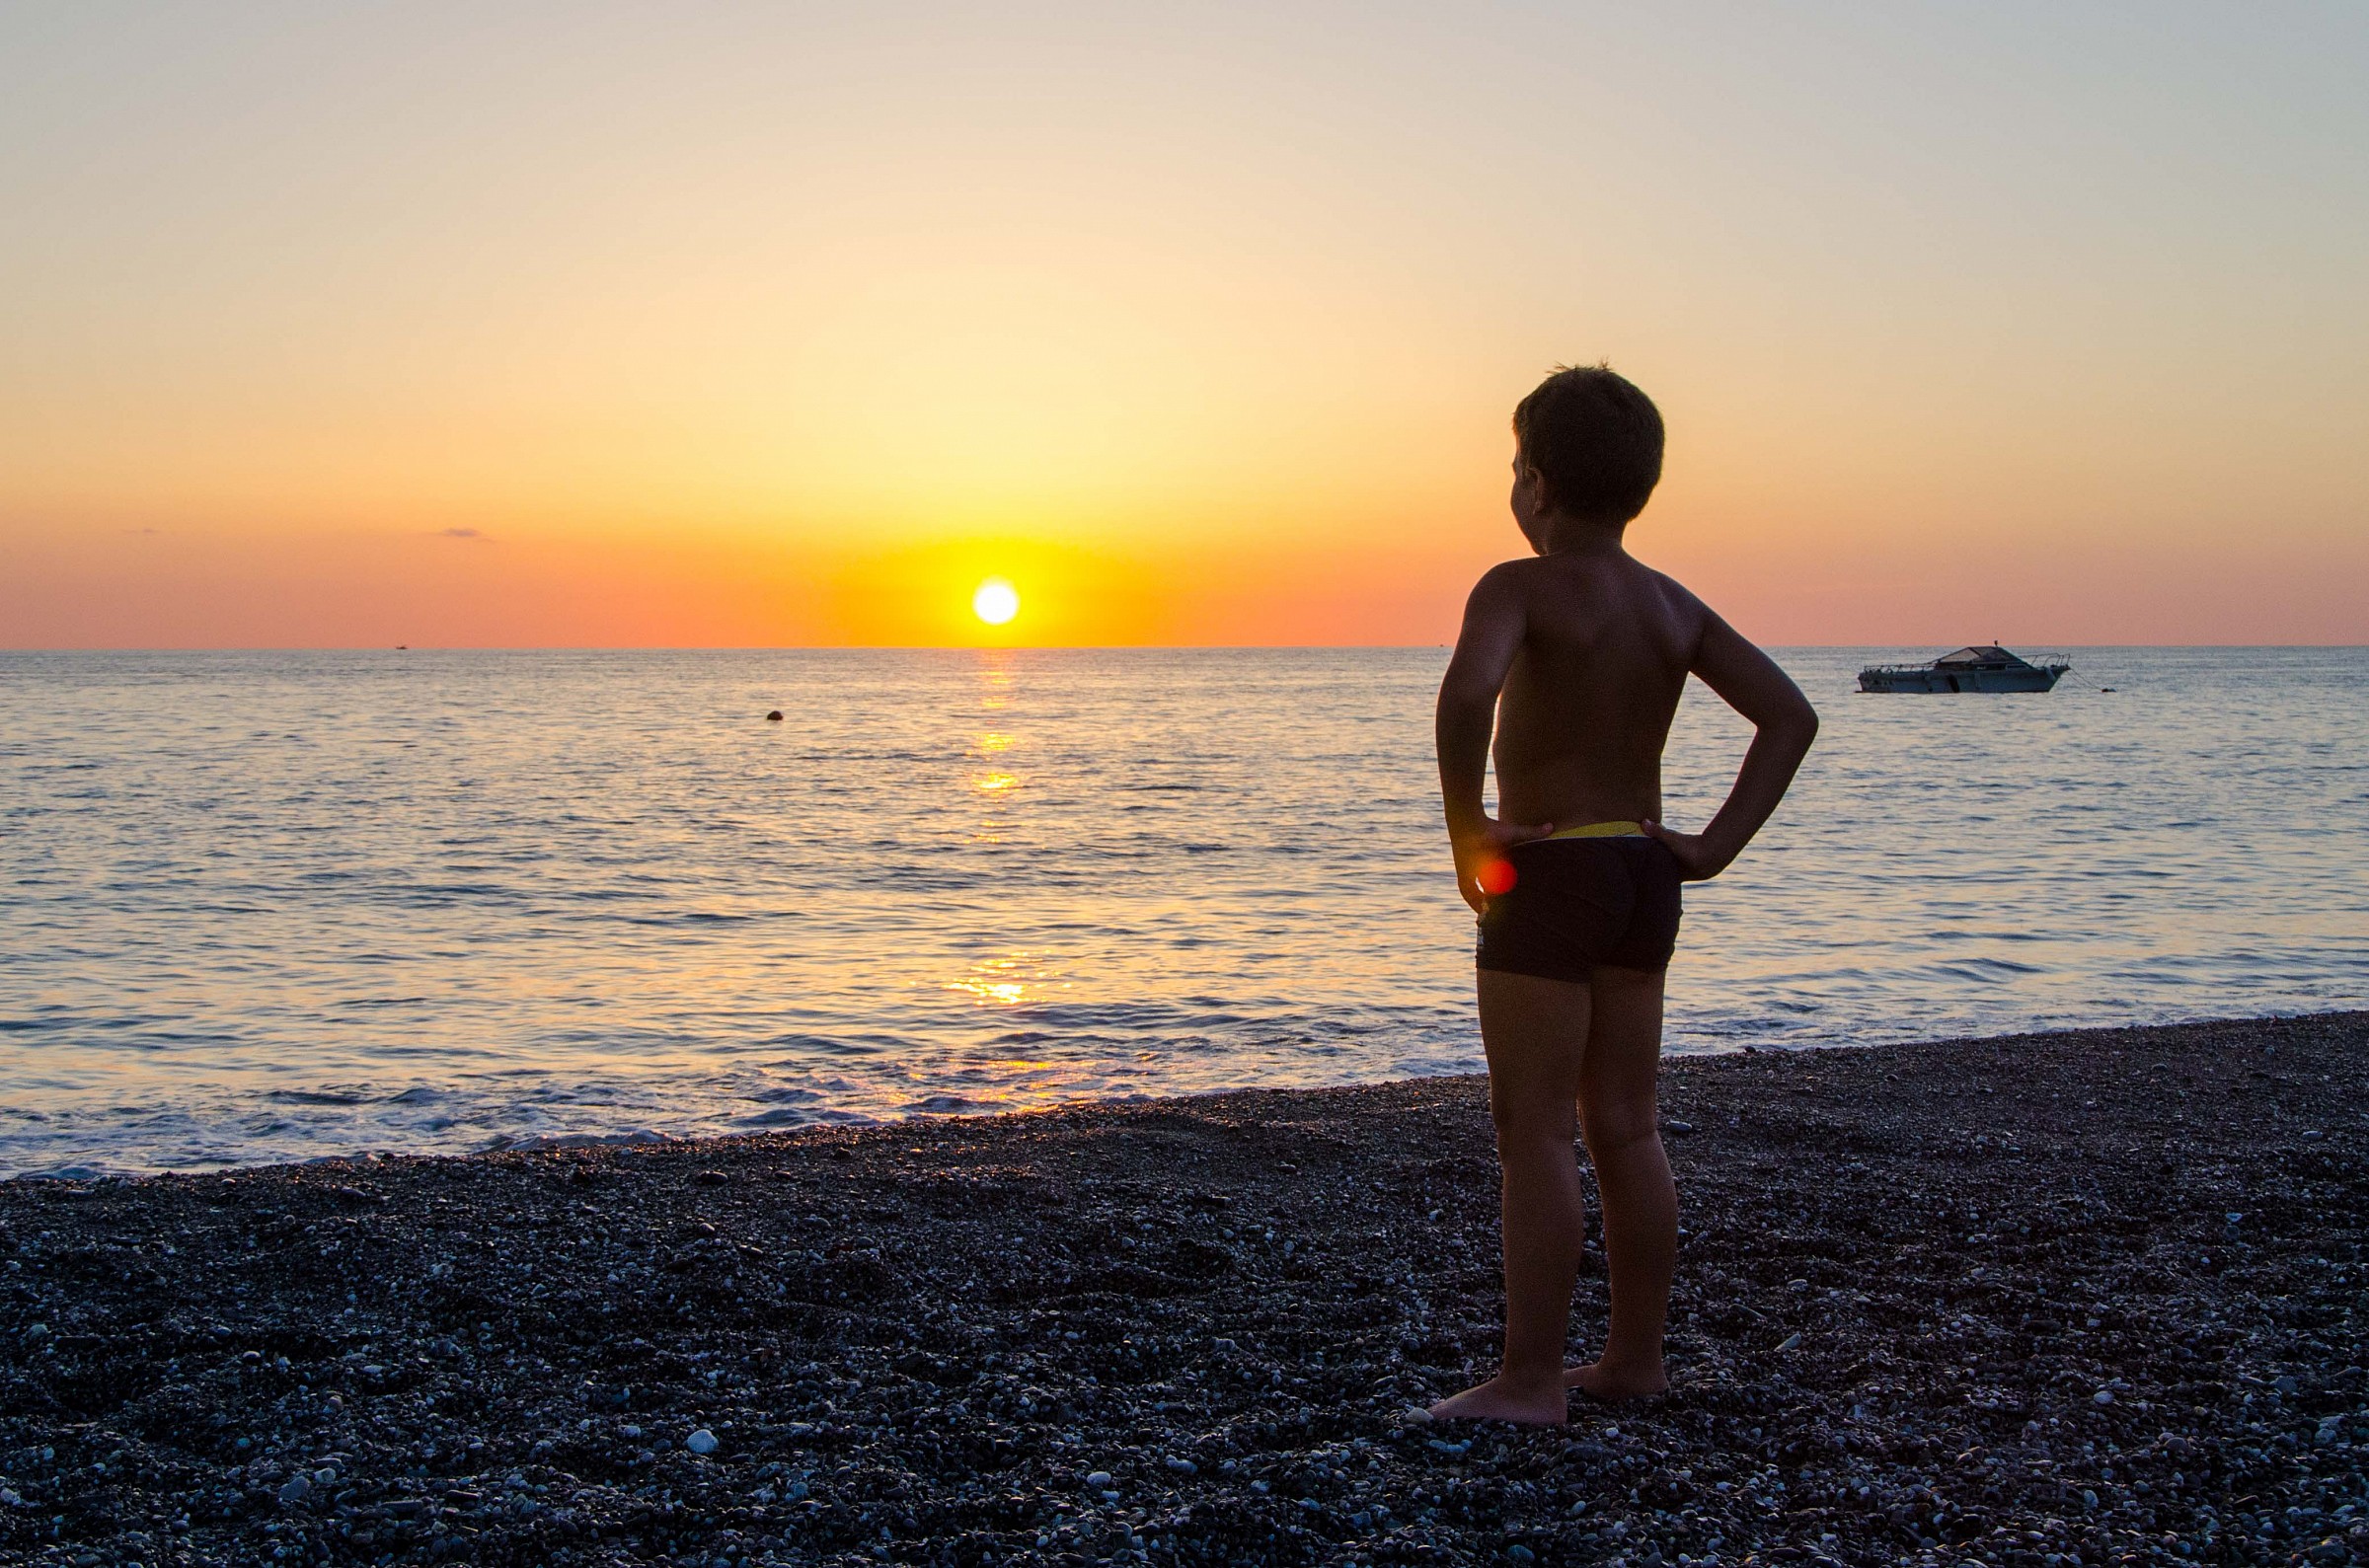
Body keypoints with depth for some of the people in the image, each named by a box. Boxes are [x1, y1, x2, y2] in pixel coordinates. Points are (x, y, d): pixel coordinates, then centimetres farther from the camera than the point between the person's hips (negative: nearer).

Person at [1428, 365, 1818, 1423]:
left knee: (1532, 1135, -3)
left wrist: (1466, 827, -21)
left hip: (1551, 878, -7)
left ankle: (1530, 1380, 1)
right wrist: (1716, 846, 3)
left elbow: (1465, 691, -33)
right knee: (1625, 1133, 13)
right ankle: (1636, 1357, 21)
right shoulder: (1672, 606, 9)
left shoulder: (1521, 587, -12)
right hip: (1645, 876, 8)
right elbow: (1790, 714, 6)